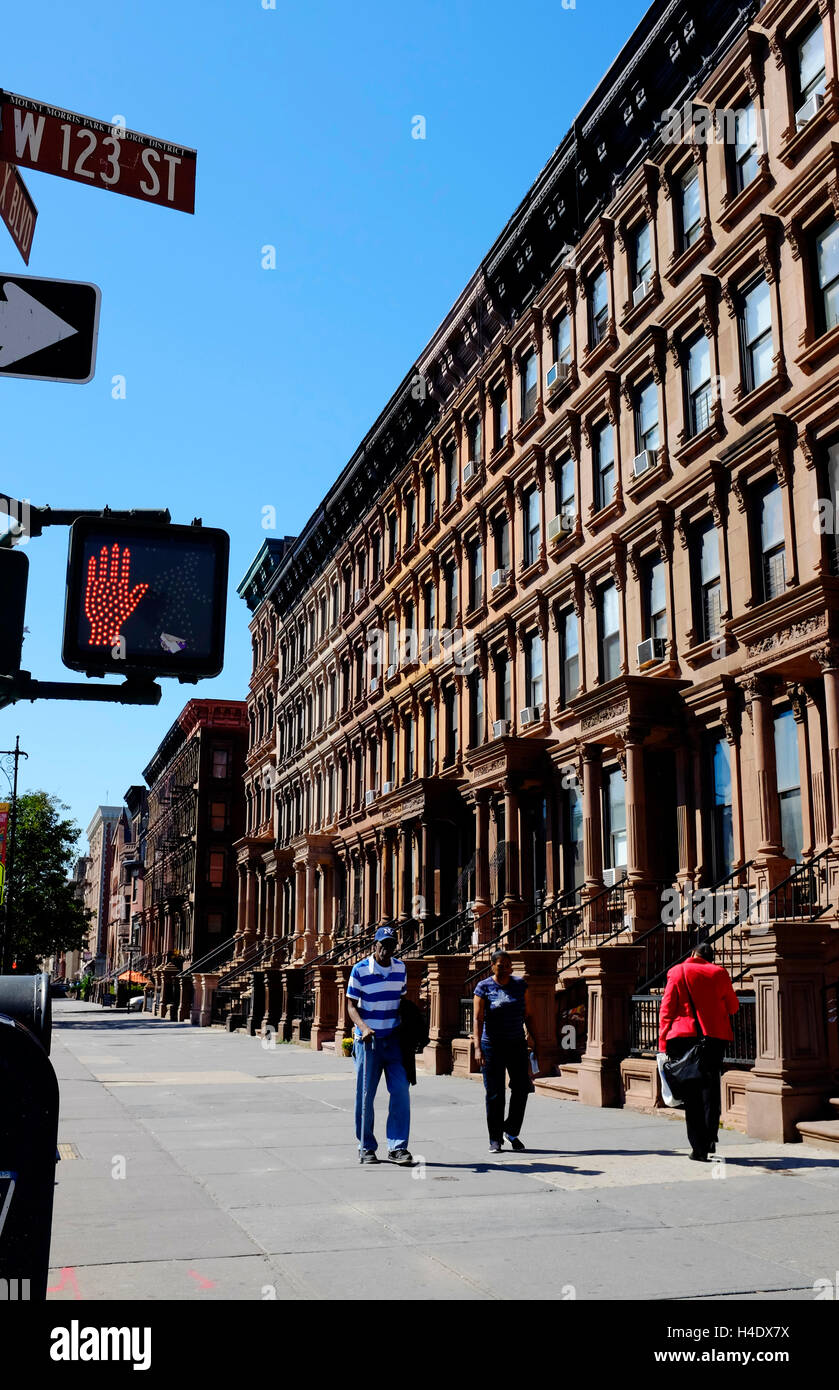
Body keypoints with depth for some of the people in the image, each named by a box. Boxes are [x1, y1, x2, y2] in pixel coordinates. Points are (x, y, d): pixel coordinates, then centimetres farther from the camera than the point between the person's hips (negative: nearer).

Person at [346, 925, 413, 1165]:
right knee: (365, 1095, 2)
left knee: (401, 1090, -5)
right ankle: (366, 1147, 15)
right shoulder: (360, 970, -6)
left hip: (393, 1038, 3)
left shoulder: (400, 968, 7)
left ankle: (397, 1147, 3)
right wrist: (363, 1027, -23)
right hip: (367, 1040, -3)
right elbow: (351, 1005, -6)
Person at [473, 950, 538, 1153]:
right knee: (494, 1094, 0)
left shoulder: (520, 984, 6)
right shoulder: (484, 987, -5)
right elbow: (478, 1019, -9)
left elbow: (527, 1014, 12)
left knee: (521, 1088, -2)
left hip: (517, 1045, 3)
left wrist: (530, 1034, -4)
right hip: (492, 1045, -3)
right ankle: (495, 1139, 12)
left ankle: (512, 1132, 18)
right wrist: (477, 1047, -18)